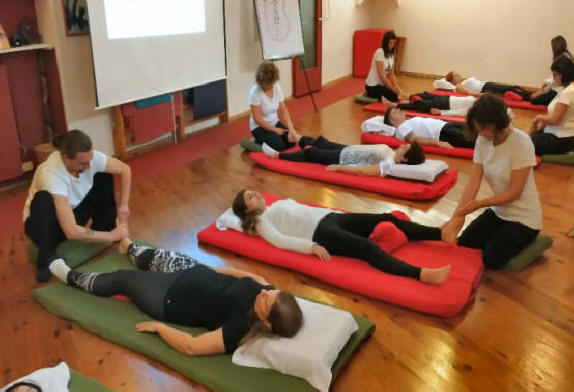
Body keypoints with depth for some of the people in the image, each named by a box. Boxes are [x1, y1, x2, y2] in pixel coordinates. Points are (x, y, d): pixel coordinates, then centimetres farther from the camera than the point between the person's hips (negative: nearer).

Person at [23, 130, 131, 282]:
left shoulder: (90, 157, -25)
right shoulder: (51, 174, -39)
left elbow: (125, 169, -6)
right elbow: (71, 232, -44)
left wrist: (124, 205, -15)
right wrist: (112, 236, -34)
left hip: (73, 212, 5)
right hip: (48, 225, -5)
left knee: (104, 176, -10)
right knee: (44, 200, -38)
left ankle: (101, 229, 6)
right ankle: (45, 261, -16)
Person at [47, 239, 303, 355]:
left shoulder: (242, 328, -39)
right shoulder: (267, 291, -20)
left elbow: (192, 347, -35)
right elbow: (251, 277, 3)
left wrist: (158, 326, -23)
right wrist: (219, 269, 9)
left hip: (173, 299, -6)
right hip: (199, 274, 6)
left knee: (121, 279, 12)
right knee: (158, 255, 27)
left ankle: (71, 277, 44)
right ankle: (129, 248, 66)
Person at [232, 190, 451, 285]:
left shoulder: (282, 202, 32)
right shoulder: (261, 220, 9)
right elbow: (278, 240, -8)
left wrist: (335, 211, 16)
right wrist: (312, 246, -21)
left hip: (331, 217, 9)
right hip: (319, 232, -8)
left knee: (388, 219, -9)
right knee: (366, 247, -32)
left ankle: (441, 233, -16)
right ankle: (422, 274, -47)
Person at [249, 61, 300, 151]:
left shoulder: (277, 87, -6)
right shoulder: (255, 92, -23)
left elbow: (283, 110, -6)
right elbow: (257, 119, -22)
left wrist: (291, 128, -19)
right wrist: (275, 130, -17)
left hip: (275, 123, 6)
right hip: (260, 127, -5)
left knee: (291, 142, -13)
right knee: (278, 145, -25)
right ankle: (258, 142, 1)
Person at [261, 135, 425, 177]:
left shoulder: (388, 164, -30)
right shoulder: (391, 153, -2)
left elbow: (362, 171, -35)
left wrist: (337, 167, -31)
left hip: (343, 158, -8)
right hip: (347, 149, 8)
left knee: (309, 153, 1)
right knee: (321, 142, 25)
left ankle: (277, 155, 21)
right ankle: (298, 139, 56)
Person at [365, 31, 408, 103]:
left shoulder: (391, 54, 7)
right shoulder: (379, 52, -19)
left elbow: (391, 74, 6)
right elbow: (381, 75, -23)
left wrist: (399, 89, -8)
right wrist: (395, 90, -22)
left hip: (381, 84, 9)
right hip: (373, 86, -9)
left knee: (399, 95, -1)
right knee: (395, 97, -19)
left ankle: (370, 95, 11)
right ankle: (370, 96, -1)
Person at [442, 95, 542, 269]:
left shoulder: (521, 143, -24)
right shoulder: (483, 141, -8)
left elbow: (514, 191, -21)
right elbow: (473, 183, -13)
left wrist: (479, 204, -25)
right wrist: (455, 218, -22)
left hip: (524, 217, -6)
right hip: (498, 211, 6)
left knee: (490, 259, -14)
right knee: (463, 246, -1)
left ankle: (522, 240, 13)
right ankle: (504, 235, 19)